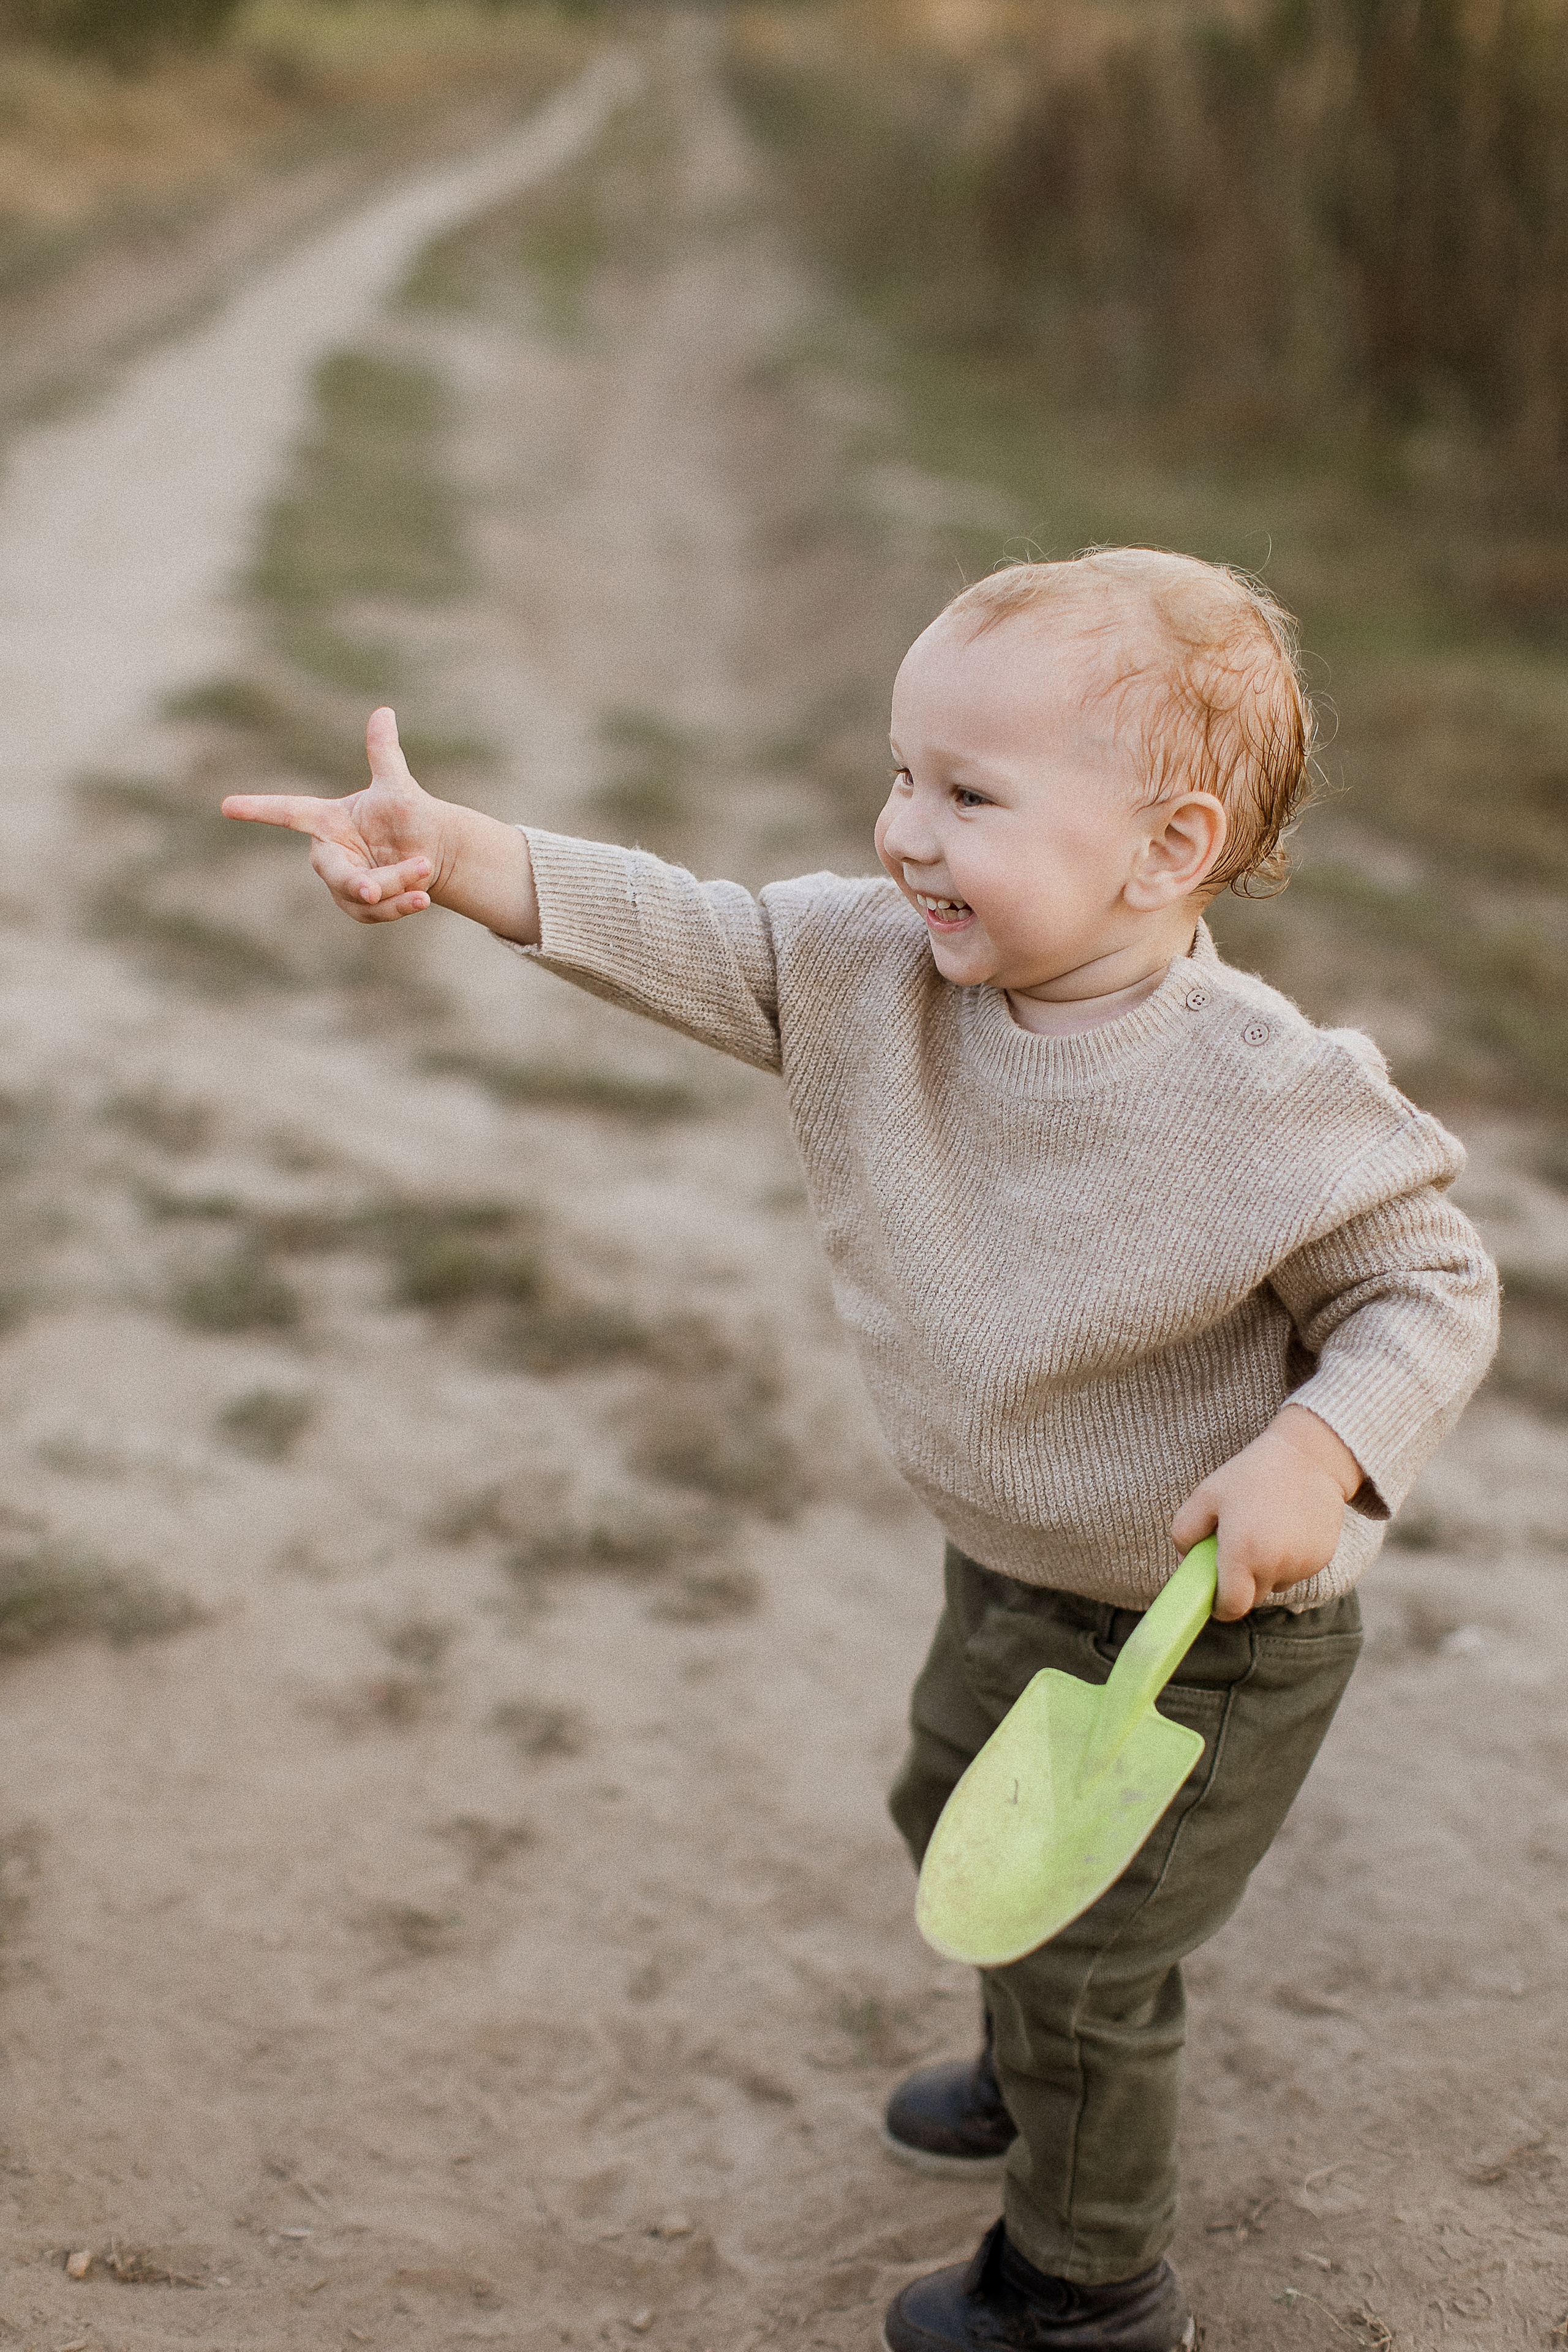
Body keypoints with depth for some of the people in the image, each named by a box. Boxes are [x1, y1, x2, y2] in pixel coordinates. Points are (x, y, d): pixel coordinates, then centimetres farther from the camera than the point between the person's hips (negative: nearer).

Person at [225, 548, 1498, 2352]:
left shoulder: (1272, 1098, -31)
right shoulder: (878, 975, -14)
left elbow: (1432, 1288, -21)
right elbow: (695, 945, -15)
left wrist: (1315, 1456, -37)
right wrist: (460, 853, -29)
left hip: (1207, 1625, -7)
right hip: (1006, 1569, 7)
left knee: (1081, 1949, 9)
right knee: (957, 1817, 30)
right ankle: (1042, 2078, 63)